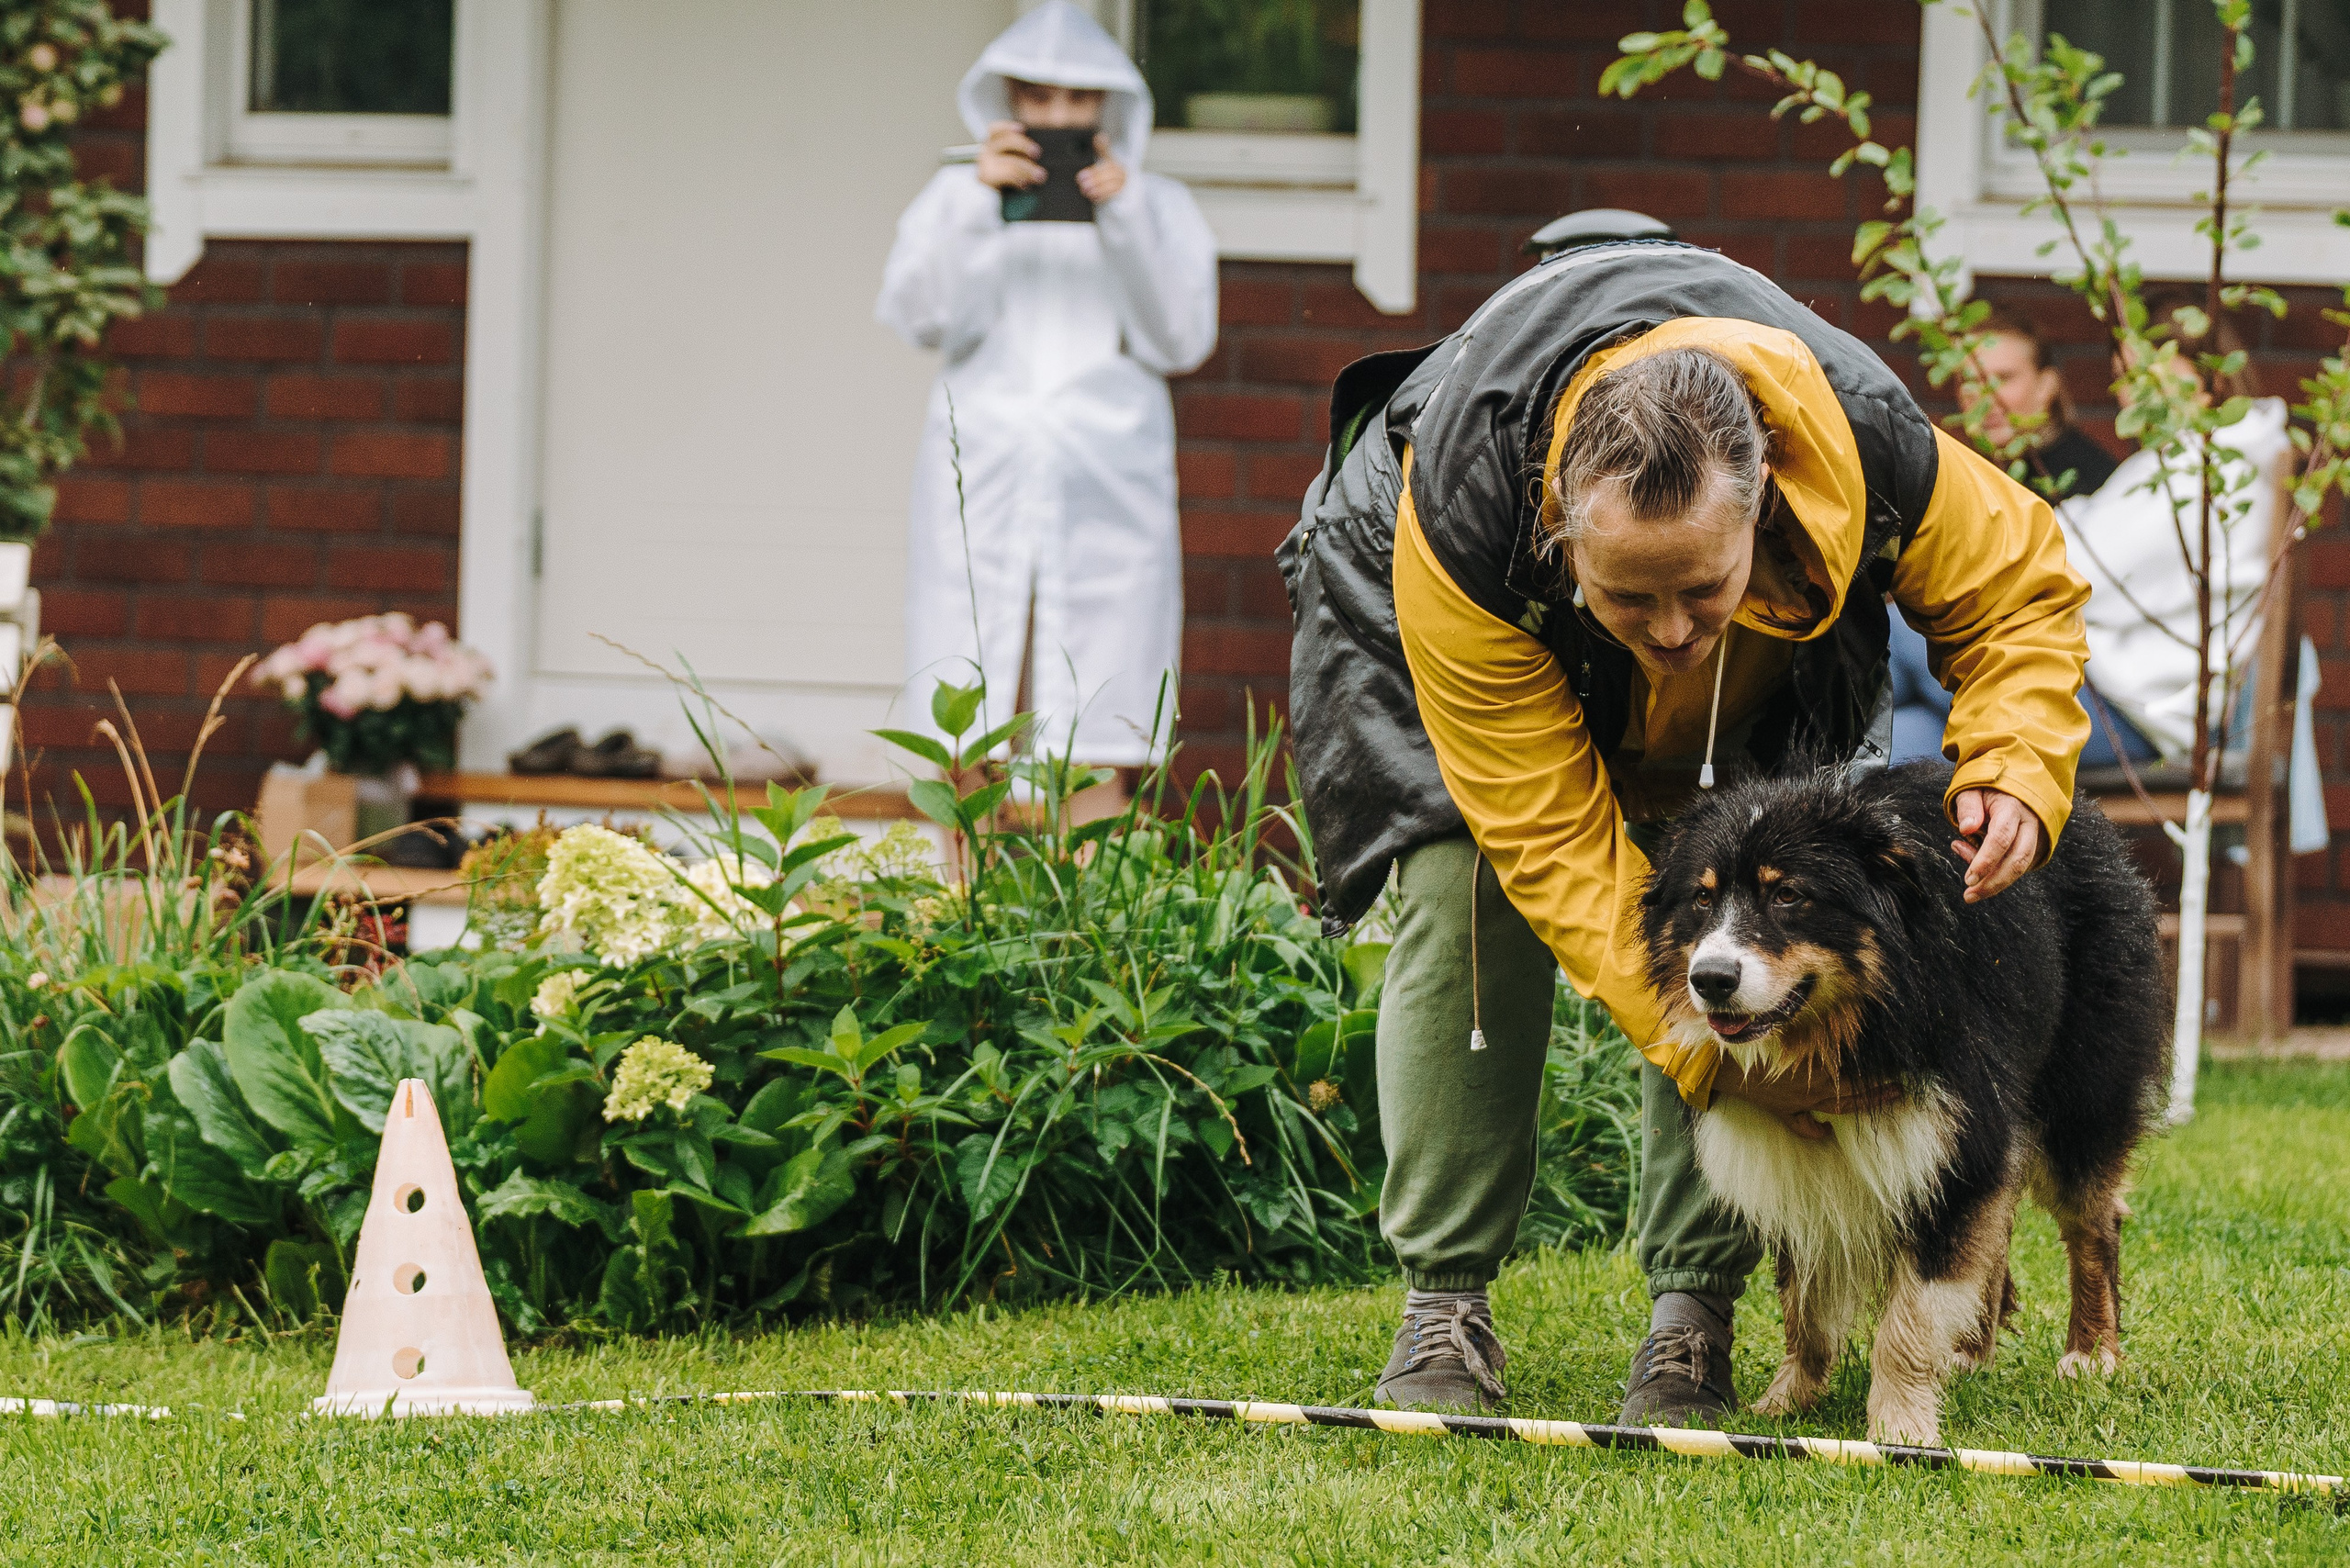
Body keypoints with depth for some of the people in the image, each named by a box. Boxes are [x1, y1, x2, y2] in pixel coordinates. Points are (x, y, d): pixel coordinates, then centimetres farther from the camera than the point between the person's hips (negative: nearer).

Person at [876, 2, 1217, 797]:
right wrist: (978, 202, -13)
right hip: (982, 484, 0)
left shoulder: (1159, 207, 11)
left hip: (1106, 487, 0)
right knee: (969, 743, -6)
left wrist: (1123, 217, -9)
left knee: (1092, 739, -7)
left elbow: (1179, 342, -1)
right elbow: (920, 316, -3)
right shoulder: (959, 195, 12)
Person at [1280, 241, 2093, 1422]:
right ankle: (1443, 1302, -7)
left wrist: (2015, 776, -36)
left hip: (1769, 652, 2)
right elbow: (1561, 846, -39)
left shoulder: (1870, 452, -41)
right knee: (1470, 903, -18)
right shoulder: (1459, 538, -45)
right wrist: (1720, 1057, -45)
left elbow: (2018, 585, -17)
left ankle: (1692, 1311, -7)